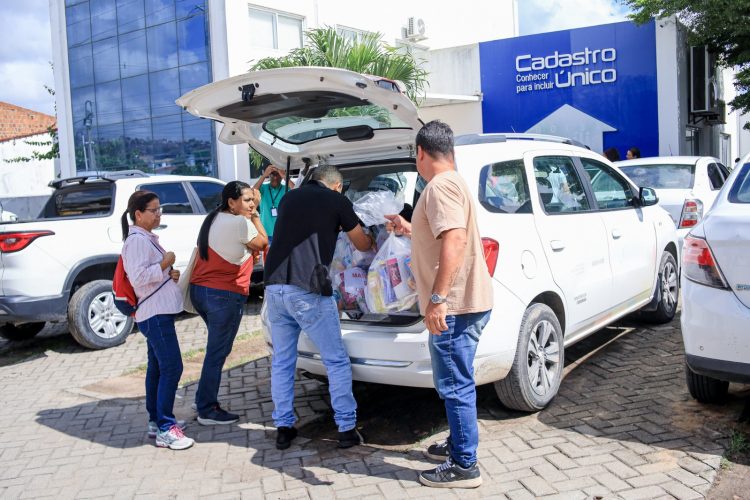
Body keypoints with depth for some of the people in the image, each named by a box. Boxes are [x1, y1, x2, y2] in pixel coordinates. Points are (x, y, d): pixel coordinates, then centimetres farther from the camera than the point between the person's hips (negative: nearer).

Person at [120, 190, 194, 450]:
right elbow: (139, 276, -25)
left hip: (158, 312, 11)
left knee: (157, 367, 16)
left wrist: (171, 274, 7)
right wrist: (166, 263, -15)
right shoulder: (136, 240, -15)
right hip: (155, 313, -11)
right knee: (171, 367, -12)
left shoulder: (148, 238, 17)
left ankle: (156, 421, 25)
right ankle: (165, 429, -8)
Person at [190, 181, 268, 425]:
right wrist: (255, 217, 6)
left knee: (217, 349, 21)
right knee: (217, 353, -1)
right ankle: (207, 411, 6)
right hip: (224, 295, -9)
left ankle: (206, 400, 26)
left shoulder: (213, 219, 13)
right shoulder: (240, 223, -14)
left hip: (199, 290, 9)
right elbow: (262, 243, -1)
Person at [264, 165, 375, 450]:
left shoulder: (289, 198, 19)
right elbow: (362, 245, 18)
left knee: (282, 362, 16)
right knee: (336, 362, 7)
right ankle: (347, 429, 11)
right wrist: (372, 241, 41)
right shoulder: (336, 200, 6)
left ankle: (283, 428, 20)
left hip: (274, 286, 5)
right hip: (308, 292, -5)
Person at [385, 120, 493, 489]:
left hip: (455, 305, -11)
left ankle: (464, 466, 8)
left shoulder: (440, 186, -15)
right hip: (461, 303, 11)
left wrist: (437, 298, -32)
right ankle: (458, 444, 35)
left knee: (455, 386, -2)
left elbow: (455, 240, -30)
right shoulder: (450, 183, 19)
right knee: (455, 383, 21)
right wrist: (409, 230, 43)